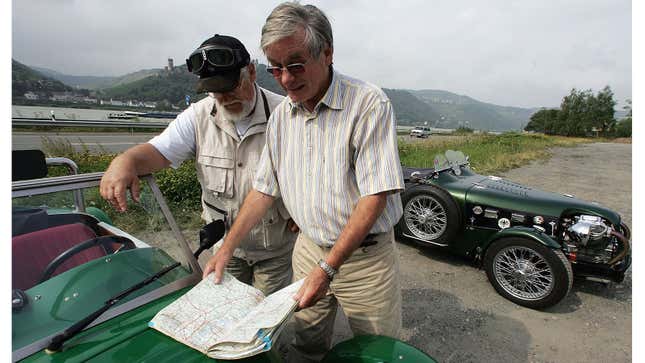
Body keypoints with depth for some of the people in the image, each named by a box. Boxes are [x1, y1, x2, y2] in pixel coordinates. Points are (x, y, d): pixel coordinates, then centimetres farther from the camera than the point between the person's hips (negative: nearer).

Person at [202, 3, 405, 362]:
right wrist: (226, 250, 4)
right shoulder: (281, 115, 2)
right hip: (309, 249, 5)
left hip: (365, 255, -4)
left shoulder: (368, 103, -17)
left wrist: (329, 268, -22)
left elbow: (375, 197, -21)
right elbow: (263, 189, 7)